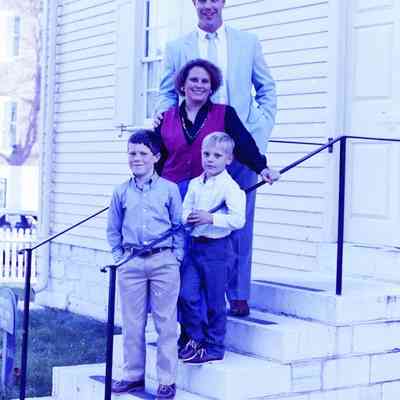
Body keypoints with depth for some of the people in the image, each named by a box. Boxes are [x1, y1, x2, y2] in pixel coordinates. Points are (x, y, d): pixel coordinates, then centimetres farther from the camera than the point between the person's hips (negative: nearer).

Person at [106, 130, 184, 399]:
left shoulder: (169, 189, 1)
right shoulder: (121, 192, 8)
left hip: (164, 262, -2)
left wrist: (177, 257, -1)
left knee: (166, 323, 1)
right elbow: (113, 229, 16)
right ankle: (133, 375, 20)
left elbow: (179, 226, 4)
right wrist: (119, 255, 8)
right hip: (131, 263, 3)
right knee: (132, 323, 8)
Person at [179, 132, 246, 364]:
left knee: (214, 302, 3)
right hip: (195, 245, 6)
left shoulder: (230, 186, -11)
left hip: (217, 248, -6)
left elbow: (238, 220, -19)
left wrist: (210, 218, -22)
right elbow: (185, 210, 15)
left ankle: (214, 348, 16)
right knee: (187, 295, 3)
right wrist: (188, 218, -8)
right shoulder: (195, 184, 10)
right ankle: (195, 339, 21)